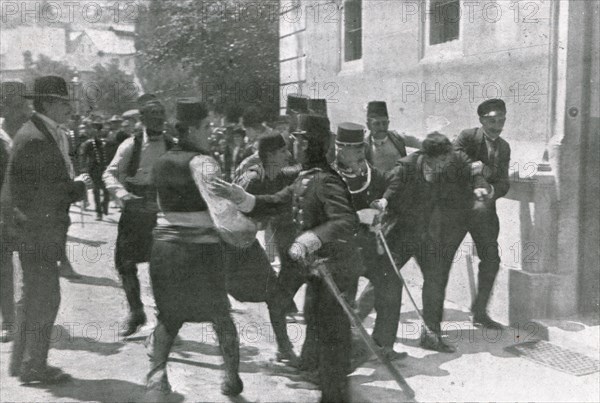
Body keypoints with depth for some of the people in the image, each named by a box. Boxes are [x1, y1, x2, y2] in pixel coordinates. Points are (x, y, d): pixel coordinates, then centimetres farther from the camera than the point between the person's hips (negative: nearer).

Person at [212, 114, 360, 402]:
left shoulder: (326, 180, -23)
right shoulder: (303, 179, 8)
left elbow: (347, 221, -34)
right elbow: (275, 202, 8)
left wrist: (308, 240, -43)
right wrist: (238, 196, -3)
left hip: (333, 268, -9)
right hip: (315, 265, 9)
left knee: (329, 332, 2)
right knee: (315, 322, 24)